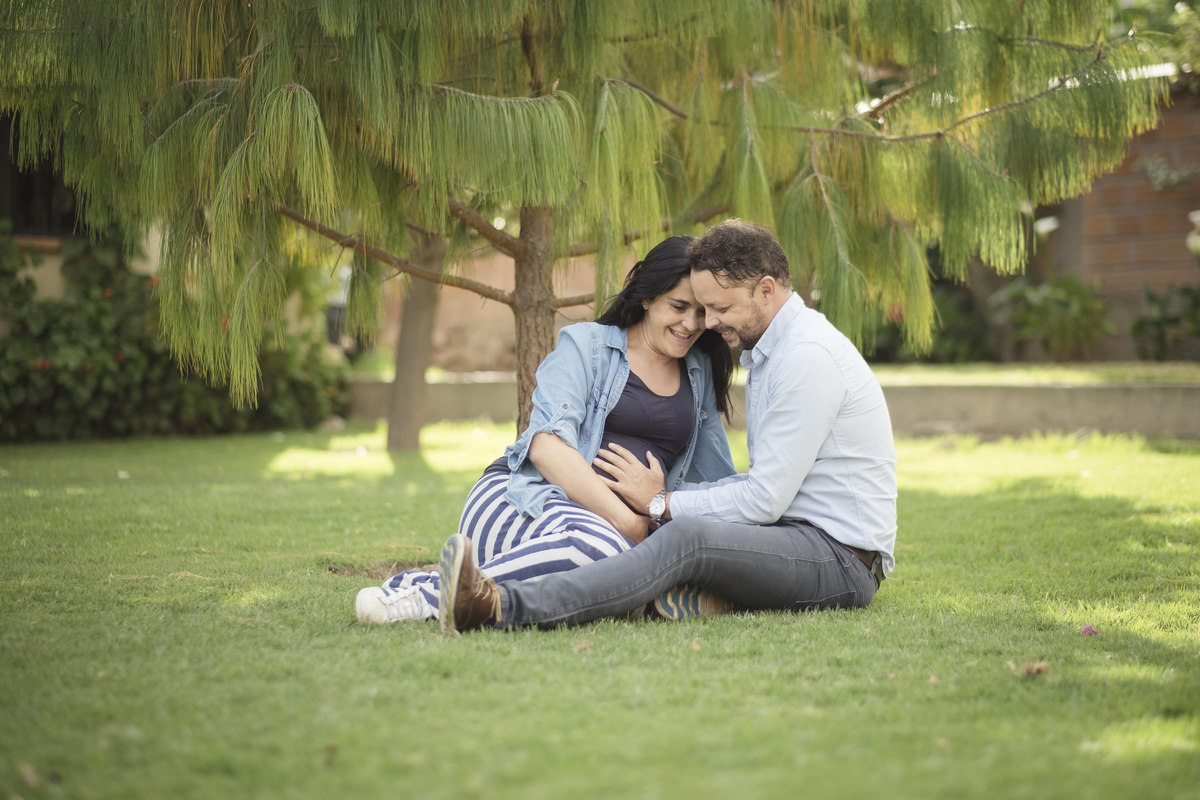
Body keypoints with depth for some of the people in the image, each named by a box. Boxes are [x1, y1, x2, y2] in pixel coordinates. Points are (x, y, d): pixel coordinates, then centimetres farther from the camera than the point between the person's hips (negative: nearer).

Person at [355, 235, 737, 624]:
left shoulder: (700, 373, 21)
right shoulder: (585, 344, 3)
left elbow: (715, 477, 28)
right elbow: (546, 445, -12)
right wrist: (626, 521, -21)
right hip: (520, 501, -5)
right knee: (599, 545, -42)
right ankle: (431, 590, -32)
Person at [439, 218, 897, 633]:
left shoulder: (808, 355, -15)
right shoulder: (768, 350, 18)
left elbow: (765, 500, -18)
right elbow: (764, 483, 20)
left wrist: (661, 502, -8)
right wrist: (669, 498, 7)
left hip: (841, 556, -11)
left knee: (685, 537, -32)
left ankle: (504, 608, -47)